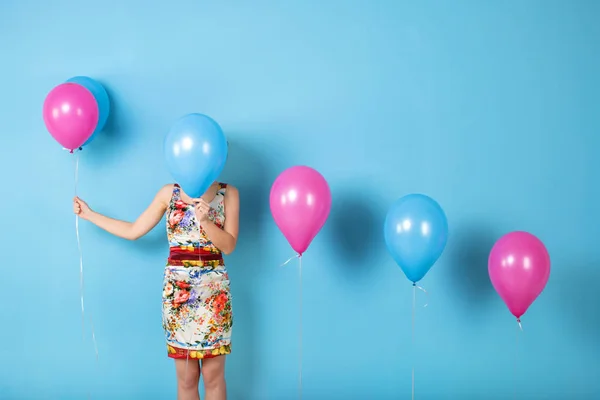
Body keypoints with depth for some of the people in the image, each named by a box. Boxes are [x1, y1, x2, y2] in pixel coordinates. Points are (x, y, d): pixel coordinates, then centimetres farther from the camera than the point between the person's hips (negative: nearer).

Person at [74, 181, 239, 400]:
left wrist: (204, 220, -21)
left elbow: (229, 246, -6)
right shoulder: (169, 192, 5)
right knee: (186, 376, 5)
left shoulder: (228, 193, 1)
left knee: (213, 374, 3)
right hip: (176, 288, 1)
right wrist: (89, 214, 12)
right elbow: (133, 231, 9)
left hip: (214, 288, -1)